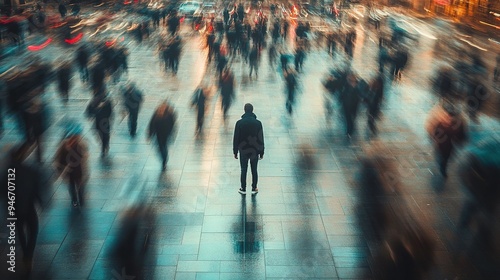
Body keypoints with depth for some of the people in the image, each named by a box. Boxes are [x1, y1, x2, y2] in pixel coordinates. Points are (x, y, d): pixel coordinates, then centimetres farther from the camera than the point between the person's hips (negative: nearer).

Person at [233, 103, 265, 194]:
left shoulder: (239, 123, -12)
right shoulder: (258, 123, -10)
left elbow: (236, 138, -6)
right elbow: (261, 139, -4)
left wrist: (235, 151, 4)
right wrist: (261, 152, 6)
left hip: (243, 151, -1)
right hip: (255, 151, 1)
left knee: (243, 170, 12)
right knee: (254, 170, 13)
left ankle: (243, 189, 22)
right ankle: (254, 189, 24)